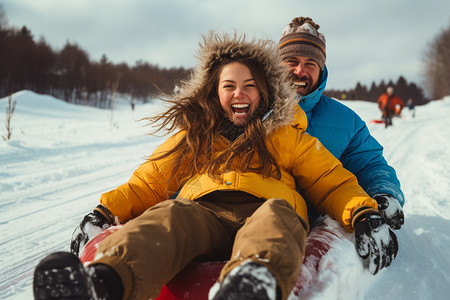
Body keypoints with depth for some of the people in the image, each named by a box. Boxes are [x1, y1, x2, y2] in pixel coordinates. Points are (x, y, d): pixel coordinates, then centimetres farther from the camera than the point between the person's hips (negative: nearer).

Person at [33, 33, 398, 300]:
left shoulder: (286, 135, 24)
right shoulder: (192, 136, 27)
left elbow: (331, 181, 18)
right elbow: (147, 183, 25)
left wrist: (365, 214, -2)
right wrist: (104, 211, 8)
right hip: (202, 213, 1)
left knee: (276, 213, -36)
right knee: (168, 214, -32)